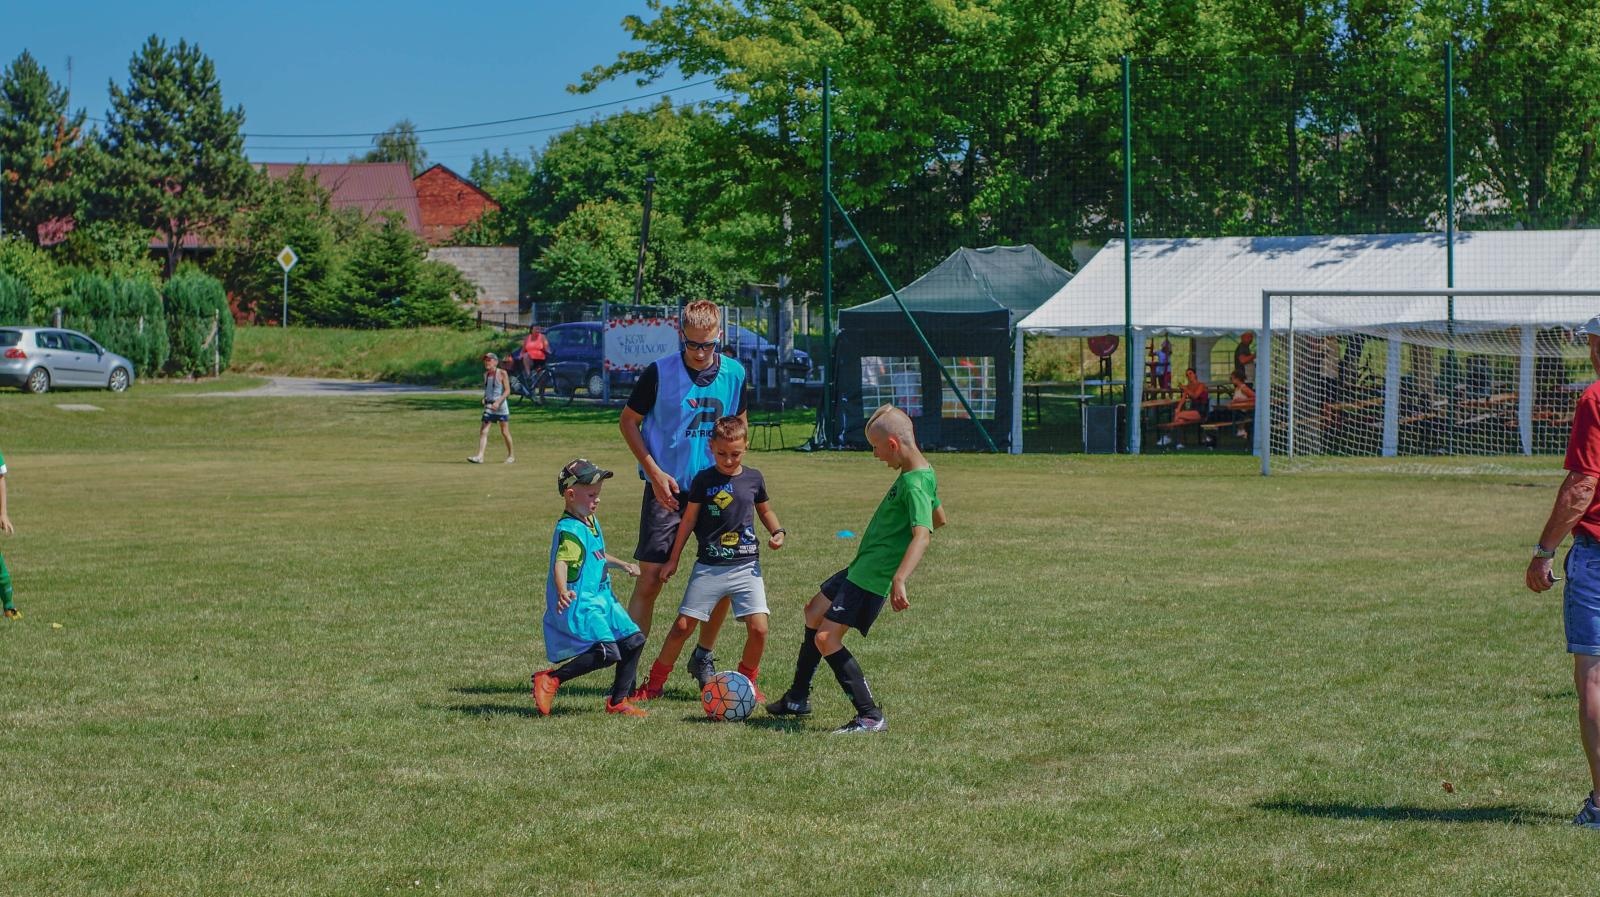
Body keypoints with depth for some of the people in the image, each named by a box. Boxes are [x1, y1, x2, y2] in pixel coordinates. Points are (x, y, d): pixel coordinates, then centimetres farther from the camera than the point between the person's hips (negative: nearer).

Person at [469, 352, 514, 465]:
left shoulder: (502, 374, -9)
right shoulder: (485, 374, 9)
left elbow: (507, 391, -11)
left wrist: (498, 402, -22)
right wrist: (484, 398, 1)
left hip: (500, 405, -5)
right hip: (489, 405, 5)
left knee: (505, 432, 5)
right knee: (483, 431, -7)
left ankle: (511, 456, 20)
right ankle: (480, 456, -13)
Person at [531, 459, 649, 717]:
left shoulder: (591, 522, 14)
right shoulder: (569, 530, -18)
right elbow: (561, 563, -34)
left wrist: (621, 565, 28)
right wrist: (563, 592, -49)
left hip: (600, 599, 10)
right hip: (578, 604, -10)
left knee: (634, 640, 9)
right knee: (608, 652, -20)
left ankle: (618, 700, 21)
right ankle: (550, 679, -9)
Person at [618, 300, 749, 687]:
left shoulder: (734, 373, 0)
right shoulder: (659, 372, -11)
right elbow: (628, 421, -1)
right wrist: (654, 471, -10)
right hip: (667, 489, -4)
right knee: (650, 580, -8)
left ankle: (704, 657, 24)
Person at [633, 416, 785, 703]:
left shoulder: (753, 478, 3)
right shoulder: (704, 480, -3)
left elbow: (765, 510, 21)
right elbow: (689, 519, 5)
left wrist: (777, 532, 2)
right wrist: (673, 559, 8)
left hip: (746, 566, 1)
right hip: (709, 568, -1)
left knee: (759, 628, -11)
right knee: (683, 625, -2)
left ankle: (747, 682, 13)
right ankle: (654, 684, 13)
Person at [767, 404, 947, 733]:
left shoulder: (915, 484, -24)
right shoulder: (923, 473, 5)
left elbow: (923, 534, -37)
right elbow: (939, 517, 21)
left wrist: (899, 580, -49)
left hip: (872, 576, -11)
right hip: (861, 566, 11)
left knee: (827, 638, -14)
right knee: (815, 611, 25)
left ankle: (870, 716, -10)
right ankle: (798, 698, 37)